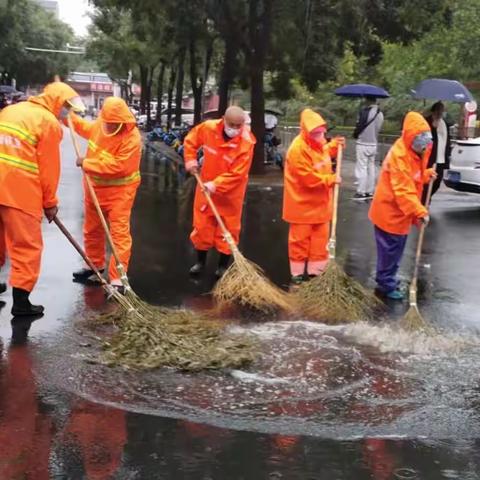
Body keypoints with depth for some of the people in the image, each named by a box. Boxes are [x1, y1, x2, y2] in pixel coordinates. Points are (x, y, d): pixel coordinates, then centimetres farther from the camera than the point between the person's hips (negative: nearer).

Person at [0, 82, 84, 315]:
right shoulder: (50, 123, -4)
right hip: (20, 190, -7)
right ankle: (21, 301, 1)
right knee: (27, 244, 1)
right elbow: (48, 168, -4)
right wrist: (50, 202, 6)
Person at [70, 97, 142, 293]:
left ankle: (117, 279, -10)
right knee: (92, 229, 19)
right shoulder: (100, 124, -2)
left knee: (120, 233, -11)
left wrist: (86, 163, -24)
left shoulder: (131, 138, -24)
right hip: (95, 186, 7)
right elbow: (85, 128, 24)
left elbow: (116, 166, -30)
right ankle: (95, 265, 39)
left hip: (119, 190, -7)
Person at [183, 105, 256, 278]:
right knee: (202, 225, 11)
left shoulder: (246, 143, -24)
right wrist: (190, 160, -5)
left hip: (230, 193, -3)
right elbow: (190, 140, 7)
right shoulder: (208, 128, -14)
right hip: (206, 186, 3)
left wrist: (216, 185, -31)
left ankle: (223, 265, 21)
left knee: (228, 229, 6)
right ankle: (200, 261, 28)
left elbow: (237, 174, -25)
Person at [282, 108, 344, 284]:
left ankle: (317, 271, 25)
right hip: (303, 203, -8)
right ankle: (297, 273, 19)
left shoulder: (318, 142, 0)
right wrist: (331, 179, -23)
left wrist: (334, 145, 4)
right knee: (300, 239, 6)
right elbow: (309, 178, -27)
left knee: (321, 237, 13)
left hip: (320, 202, 8)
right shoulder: (298, 149, -26)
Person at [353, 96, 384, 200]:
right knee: (371, 167, 13)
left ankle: (361, 192, -2)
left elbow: (359, 126, -14)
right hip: (374, 144, 7)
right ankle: (370, 192, 18)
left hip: (363, 144, -7)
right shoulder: (380, 113, 5)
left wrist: (356, 135, 4)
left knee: (361, 168, -2)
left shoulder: (364, 111, -17)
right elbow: (378, 128, 9)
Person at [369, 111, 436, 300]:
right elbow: (403, 190, -31)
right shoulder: (399, 155, -26)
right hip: (390, 211, -9)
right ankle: (387, 285, 15)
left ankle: (387, 280, 34)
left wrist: (426, 175, 1)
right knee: (389, 250, 2)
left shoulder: (415, 152, 5)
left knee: (396, 249, 19)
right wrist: (420, 211, -35)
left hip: (400, 213, 9)